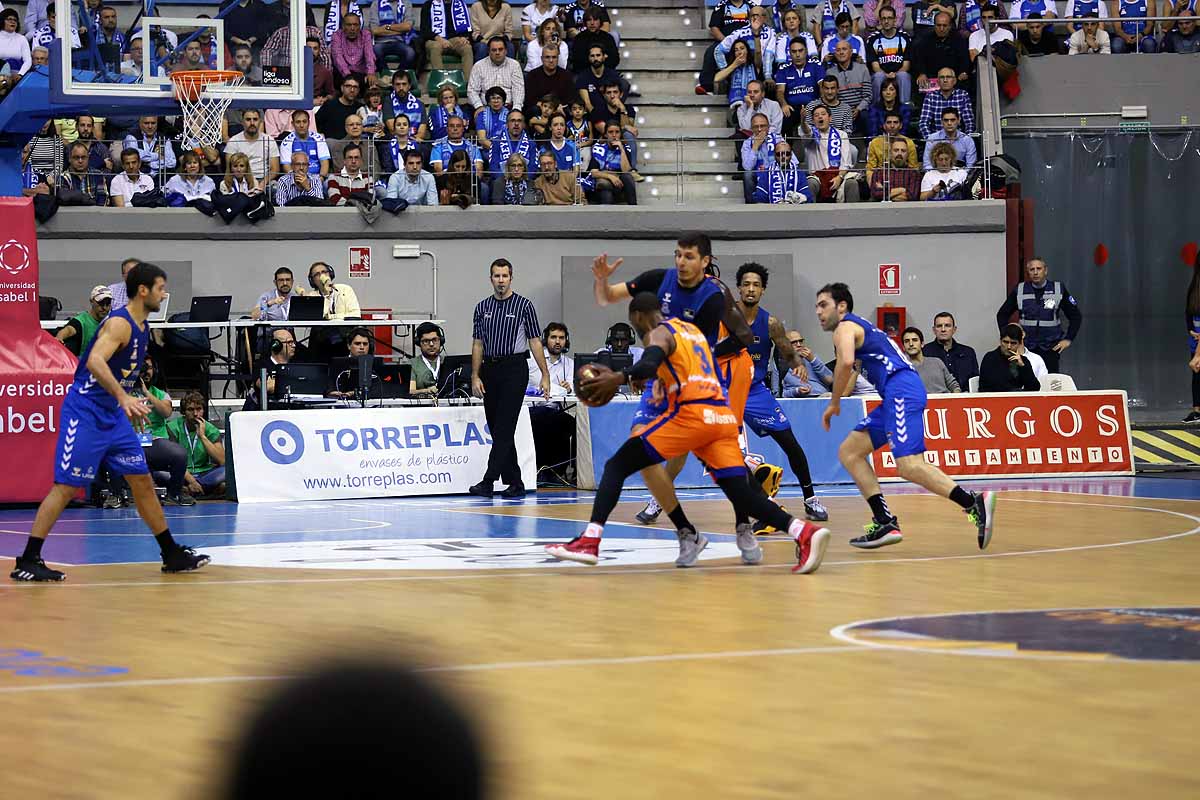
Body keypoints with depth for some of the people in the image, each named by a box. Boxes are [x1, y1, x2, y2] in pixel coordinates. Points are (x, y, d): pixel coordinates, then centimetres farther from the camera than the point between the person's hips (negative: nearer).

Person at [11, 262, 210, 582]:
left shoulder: (142, 327, 12)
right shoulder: (119, 323, -17)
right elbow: (95, 361, -33)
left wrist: (132, 405, 28)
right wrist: (123, 397, -42)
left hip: (114, 415, 9)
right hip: (85, 411, -9)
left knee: (143, 481, 10)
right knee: (66, 486, -10)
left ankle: (172, 555, 18)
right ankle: (27, 561, -7)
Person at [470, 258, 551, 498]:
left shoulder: (523, 305, -1)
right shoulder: (482, 307, 10)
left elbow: (535, 341, -2)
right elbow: (478, 344, 11)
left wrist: (545, 375, -7)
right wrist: (475, 377, 3)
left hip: (514, 369, -5)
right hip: (490, 370, 5)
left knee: (504, 428, -11)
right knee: (496, 428, 6)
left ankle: (488, 481, -16)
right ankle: (514, 482, 13)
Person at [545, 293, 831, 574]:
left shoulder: (659, 333, 4)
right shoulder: (692, 330, 28)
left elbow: (650, 364, -18)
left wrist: (620, 378, -32)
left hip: (690, 414, -7)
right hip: (723, 415, 7)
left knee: (617, 466, 1)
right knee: (741, 494, 1)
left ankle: (590, 540, -13)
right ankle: (805, 532, -21)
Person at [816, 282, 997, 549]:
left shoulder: (845, 327, 2)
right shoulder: (861, 327, 32)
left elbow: (846, 361, -18)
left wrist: (834, 403, -9)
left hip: (900, 390, -10)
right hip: (896, 396, 10)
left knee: (909, 465, -23)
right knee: (848, 452, 13)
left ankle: (975, 504, -33)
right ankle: (885, 523, 5)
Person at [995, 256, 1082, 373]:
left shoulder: (1059, 290, 1)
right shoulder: (1019, 291, 2)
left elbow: (1076, 316, 8)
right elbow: (1002, 315, 13)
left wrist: (1068, 339, 2)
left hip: (1050, 348, -1)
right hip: (1025, 347, 1)